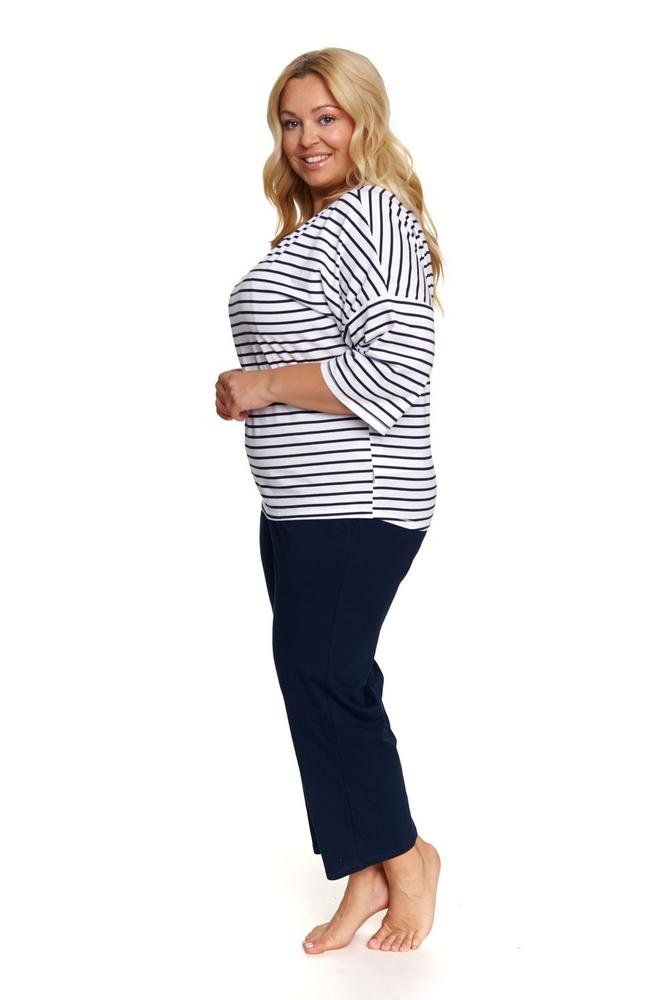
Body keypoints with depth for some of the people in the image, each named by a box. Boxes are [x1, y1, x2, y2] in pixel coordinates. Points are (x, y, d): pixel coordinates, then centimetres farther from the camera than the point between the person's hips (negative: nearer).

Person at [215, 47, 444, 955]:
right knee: (332, 682, 11)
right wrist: (251, 392, 14)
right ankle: (370, 873, 20)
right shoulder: (312, 224, 18)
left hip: (355, 507, -10)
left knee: (318, 675, -7)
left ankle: (403, 855, 12)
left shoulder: (372, 215, -13)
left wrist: (266, 388, -17)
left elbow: (395, 371, -24)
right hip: (299, 506, 10)